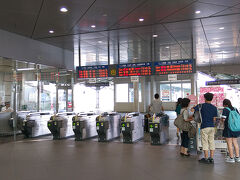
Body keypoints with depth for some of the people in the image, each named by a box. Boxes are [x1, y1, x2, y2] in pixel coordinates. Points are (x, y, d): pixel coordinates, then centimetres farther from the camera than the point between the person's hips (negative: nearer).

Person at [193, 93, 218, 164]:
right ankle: (211, 158, 13)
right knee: (211, 142, 9)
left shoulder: (202, 106, -6)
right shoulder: (214, 108, 6)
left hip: (204, 127, -4)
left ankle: (206, 159, 6)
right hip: (212, 127, 5)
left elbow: (192, 110, -14)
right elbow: (214, 119, 7)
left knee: (205, 143, 2)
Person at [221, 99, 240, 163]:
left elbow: (223, 119, -16)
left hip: (228, 128, -6)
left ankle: (231, 158, 4)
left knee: (229, 143, 1)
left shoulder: (225, 109, -9)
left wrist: (222, 118, 6)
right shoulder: (235, 109, 7)